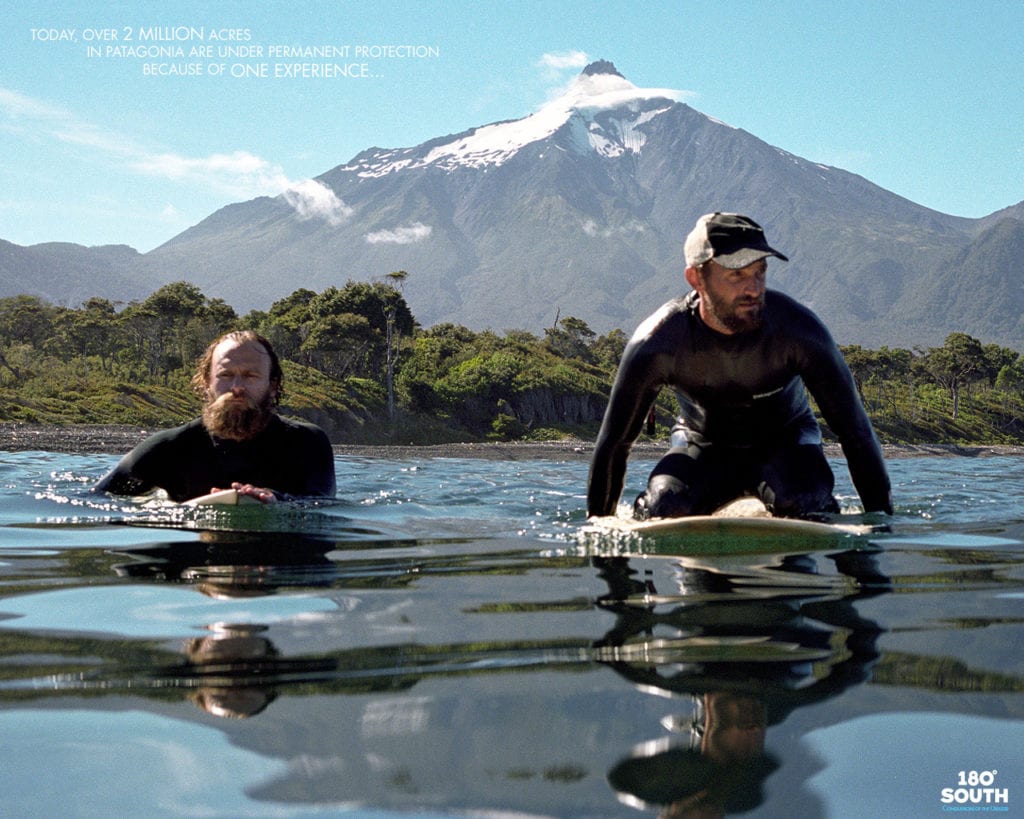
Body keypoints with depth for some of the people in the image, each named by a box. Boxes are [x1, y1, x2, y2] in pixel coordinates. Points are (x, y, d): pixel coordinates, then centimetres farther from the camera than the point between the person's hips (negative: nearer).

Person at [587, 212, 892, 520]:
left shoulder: (798, 330, -28)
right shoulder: (656, 345, -27)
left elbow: (855, 429, -19)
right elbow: (614, 441, -13)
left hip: (785, 441, 0)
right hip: (701, 446, 0)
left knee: (808, 508, -31)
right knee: (661, 510, -29)